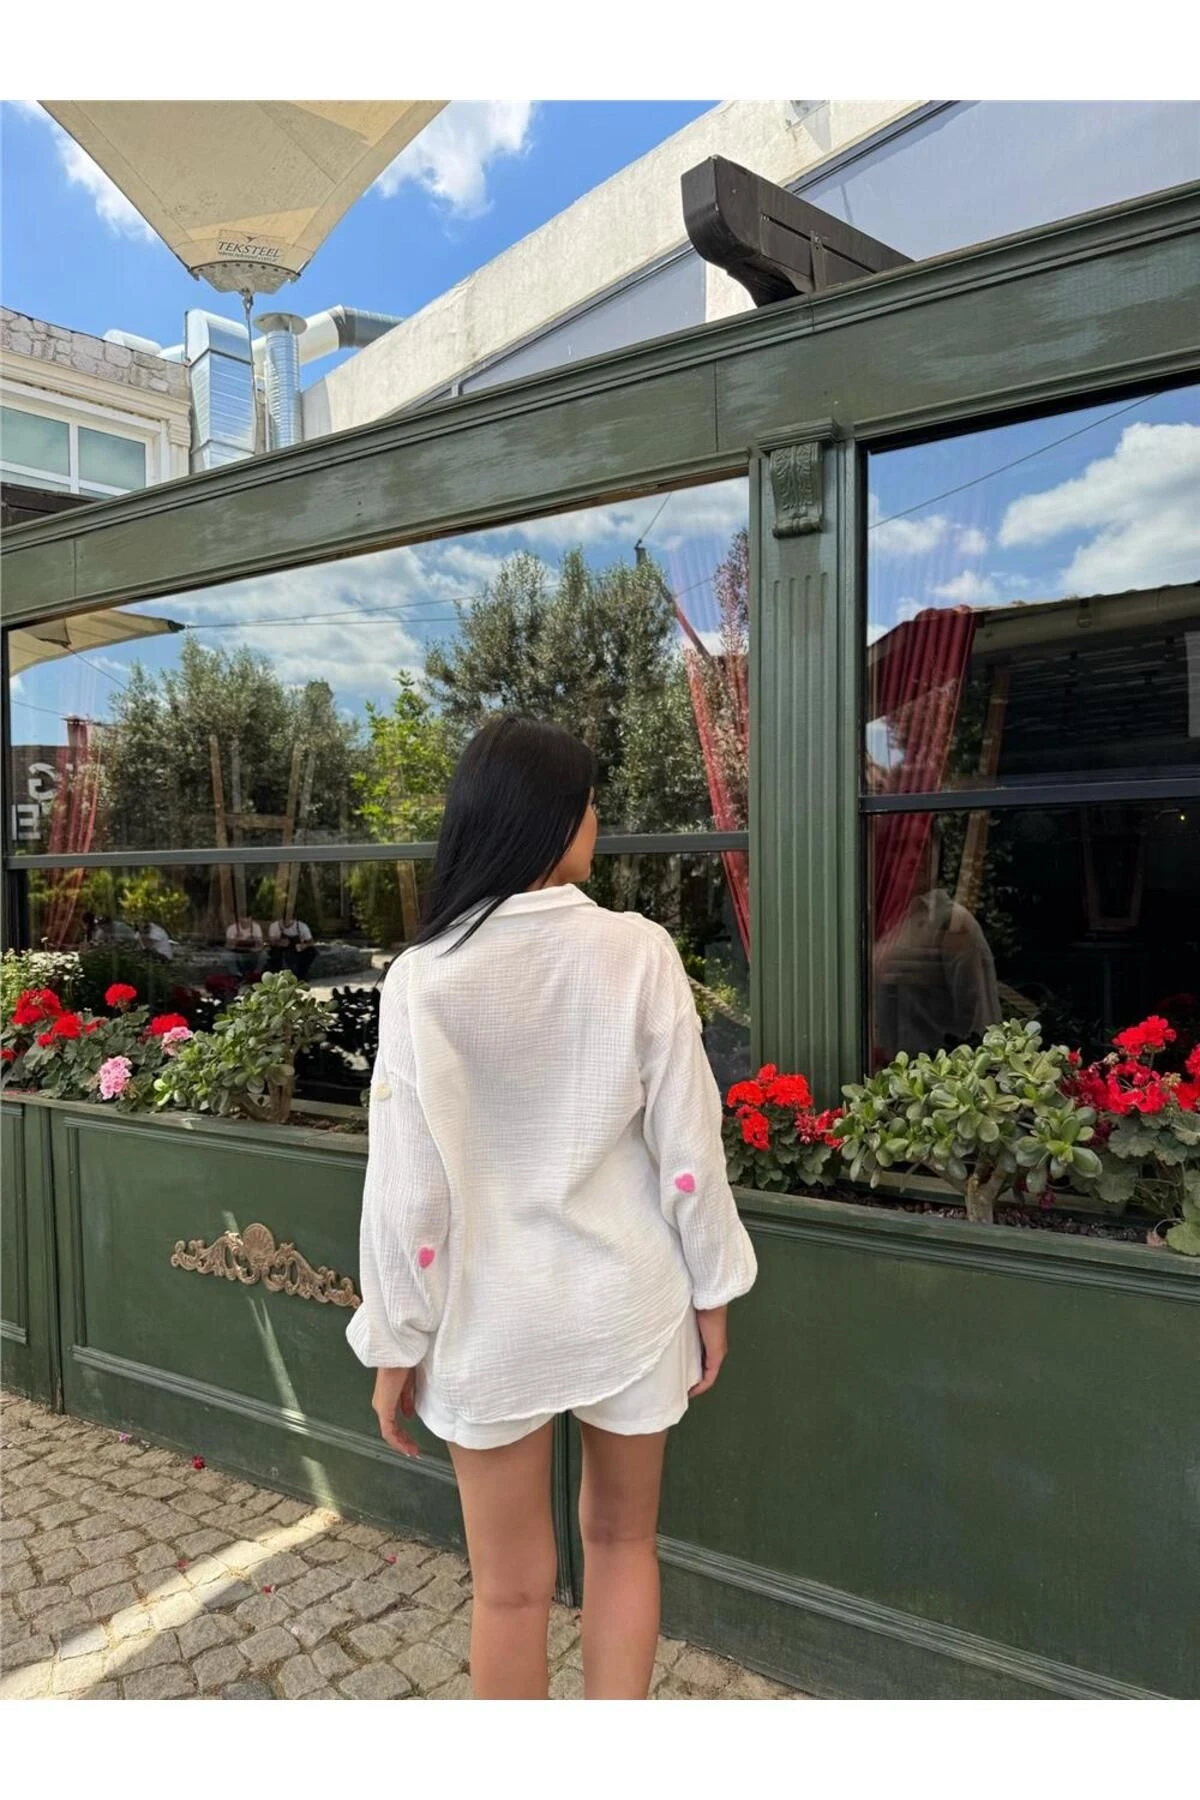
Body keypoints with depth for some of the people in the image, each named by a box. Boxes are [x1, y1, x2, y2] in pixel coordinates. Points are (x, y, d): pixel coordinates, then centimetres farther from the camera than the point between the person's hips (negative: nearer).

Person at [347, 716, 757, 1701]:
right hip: (627, 1304, 1)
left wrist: (395, 1342, 1)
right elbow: (687, 1144, -9)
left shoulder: (425, 978, -15)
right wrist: (711, 1290, 4)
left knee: (511, 1587, 18)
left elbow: (407, 1185, -12)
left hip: (491, 1322, -1)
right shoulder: (638, 952, -14)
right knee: (621, 1542, 24)